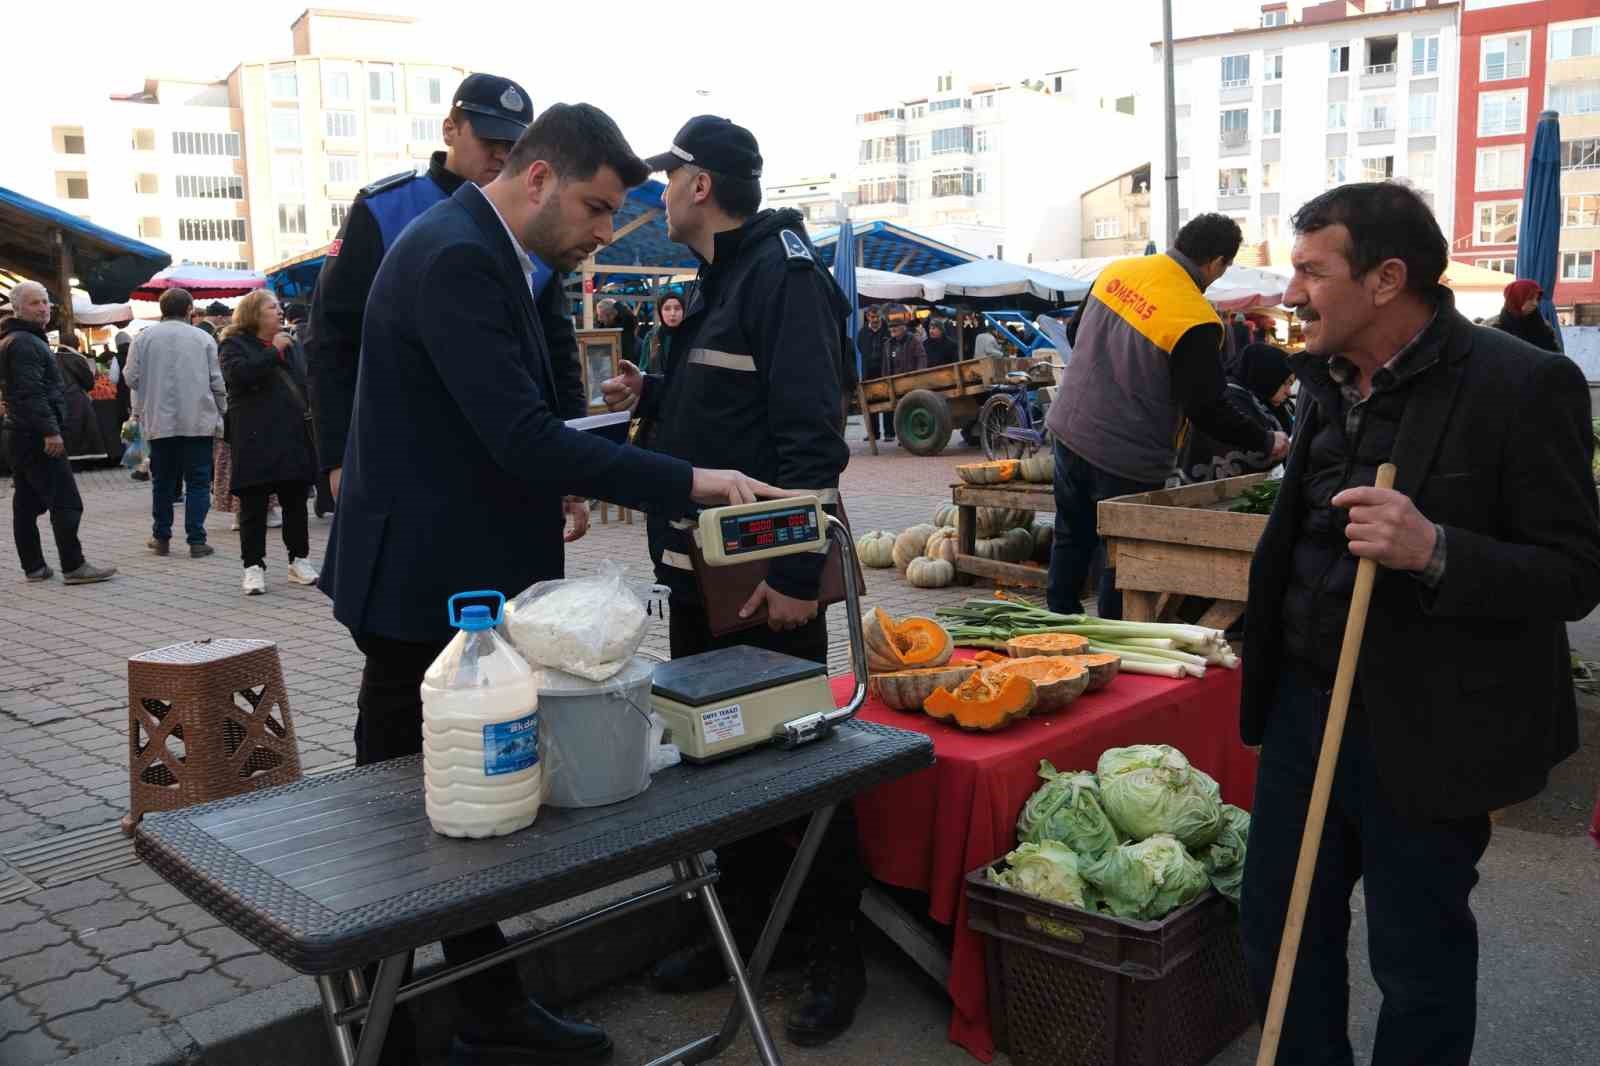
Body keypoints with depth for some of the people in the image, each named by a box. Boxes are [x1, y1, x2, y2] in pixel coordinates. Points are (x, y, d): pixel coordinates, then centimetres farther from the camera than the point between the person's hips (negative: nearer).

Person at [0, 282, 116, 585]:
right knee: (66, 502, -10)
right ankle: (73, 567, -10)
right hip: (37, 435, -11)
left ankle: (34, 566, 16)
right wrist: (50, 431, -25)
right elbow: (32, 392, -22)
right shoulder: (25, 343, -13)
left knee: (26, 503, 11)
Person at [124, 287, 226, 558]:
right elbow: (218, 382, 0)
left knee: (162, 482, 13)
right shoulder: (203, 338, 0)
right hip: (199, 421, -2)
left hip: (159, 421, 2)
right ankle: (196, 540, -2)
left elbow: (132, 378, 2)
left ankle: (161, 537, 18)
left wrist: (141, 409, 20)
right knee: (198, 482, 2)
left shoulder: (144, 337, 2)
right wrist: (221, 413, 13)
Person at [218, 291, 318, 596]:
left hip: (293, 434, 6)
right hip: (256, 439, -6)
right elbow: (238, 374, -22)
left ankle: (299, 560, 19)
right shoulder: (235, 344, -1)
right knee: (253, 505, -2)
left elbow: (300, 382, 27)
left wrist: (307, 410, 14)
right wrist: (274, 352, -17)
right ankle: (253, 566, 4)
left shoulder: (287, 342, 19)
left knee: (296, 502, 10)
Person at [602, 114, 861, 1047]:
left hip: (770, 577, -10)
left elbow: (812, 433, -22)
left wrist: (799, 573, -26)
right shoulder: (721, 279, 16)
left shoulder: (787, 277, -14)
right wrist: (655, 395, 8)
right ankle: (745, 925, 31)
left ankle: (836, 954, 16)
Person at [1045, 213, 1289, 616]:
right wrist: (1267, 442, -2)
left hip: (1070, 429, 7)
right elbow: (1207, 412, -15)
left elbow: (1075, 332, 15)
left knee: (1072, 538, 20)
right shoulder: (1197, 323, -20)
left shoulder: (1116, 271, 0)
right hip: (1127, 460, -7)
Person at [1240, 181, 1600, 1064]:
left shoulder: (1523, 386, -15)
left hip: (1426, 731, -7)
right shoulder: (1326, 380, 7)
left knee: (1418, 960, 11)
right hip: (1303, 702, 7)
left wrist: (1435, 551, -34)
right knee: (1277, 932, 17)